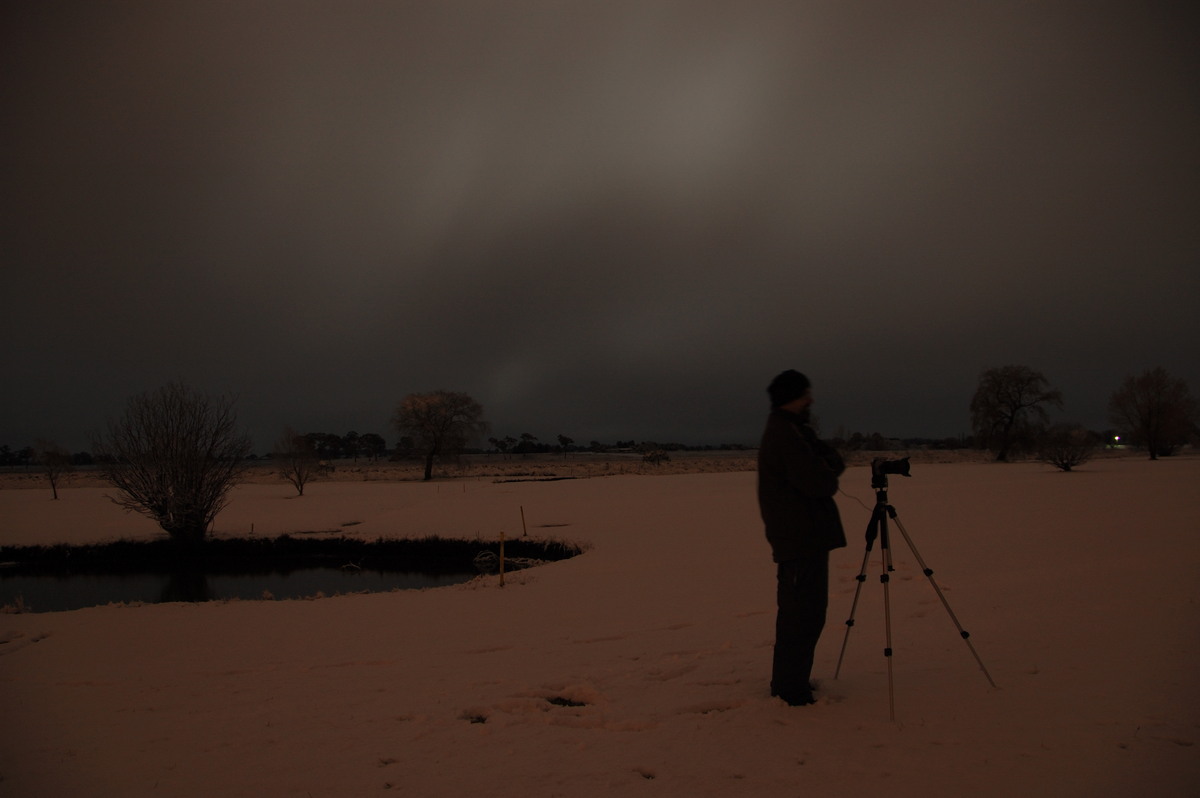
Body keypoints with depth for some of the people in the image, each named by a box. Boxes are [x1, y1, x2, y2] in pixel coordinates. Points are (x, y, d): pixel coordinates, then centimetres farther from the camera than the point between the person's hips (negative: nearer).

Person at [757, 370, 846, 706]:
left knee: (803, 611, 17)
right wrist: (828, 469, -3)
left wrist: (827, 464, -6)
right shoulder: (786, 434, -17)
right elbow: (820, 483, -22)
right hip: (802, 538, -11)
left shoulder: (792, 431, 17)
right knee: (802, 614, -7)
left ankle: (790, 683, 26)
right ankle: (791, 690, 0)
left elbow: (833, 464, 14)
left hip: (801, 536, 11)